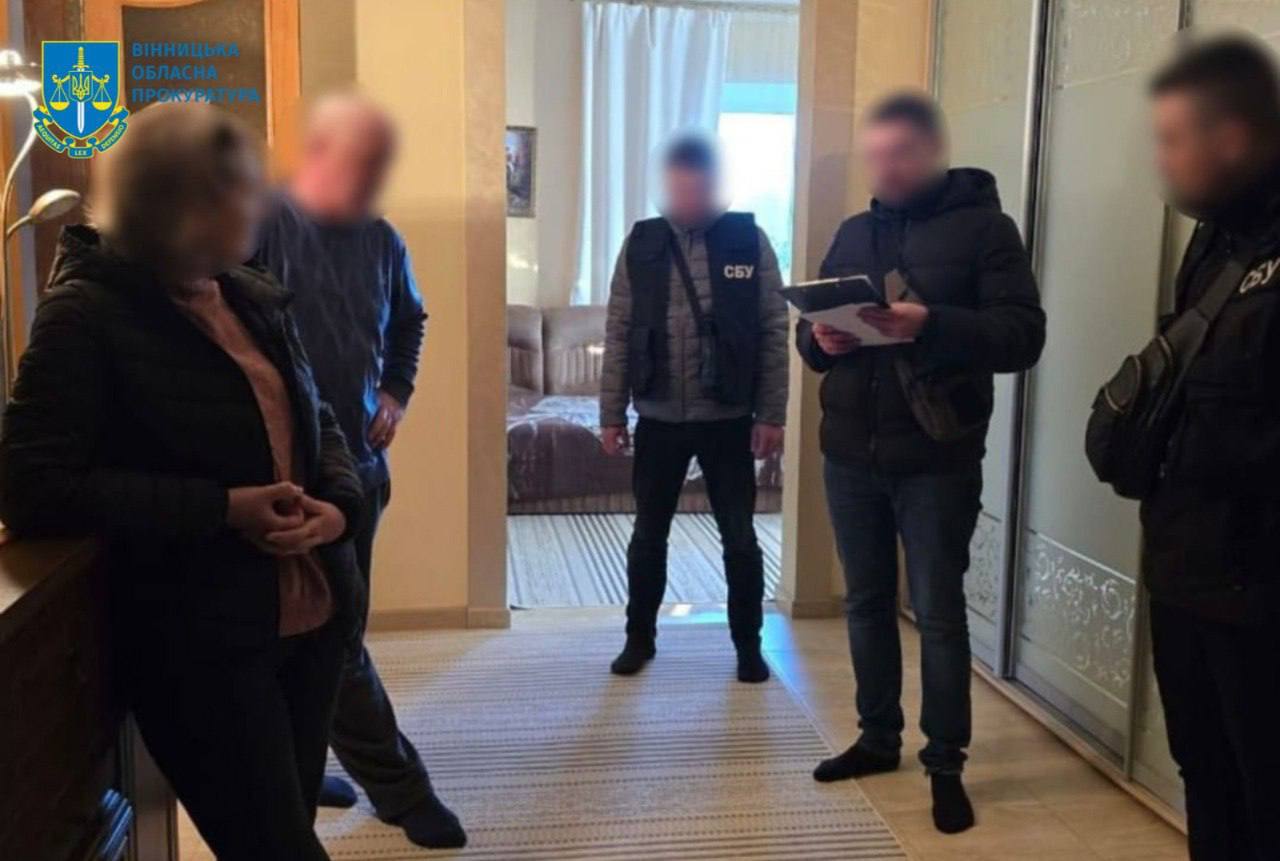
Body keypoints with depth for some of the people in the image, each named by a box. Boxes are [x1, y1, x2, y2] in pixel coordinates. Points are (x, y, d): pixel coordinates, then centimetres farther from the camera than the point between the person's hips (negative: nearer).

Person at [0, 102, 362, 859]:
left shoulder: (256, 297, 9)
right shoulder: (86, 314, -11)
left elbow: (315, 422, 16)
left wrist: (337, 503, -7)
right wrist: (223, 508, -22)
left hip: (313, 614, 7)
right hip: (199, 641, -7)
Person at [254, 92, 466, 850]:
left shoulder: (383, 241, 4)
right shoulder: (261, 226, -15)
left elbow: (410, 322, 22)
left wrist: (397, 394, 10)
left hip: (361, 463, 6)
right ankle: (401, 789, 14)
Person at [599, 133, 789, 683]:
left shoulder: (749, 239, -3)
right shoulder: (641, 243, 1)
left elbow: (774, 333, -4)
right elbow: (618, 334, 2)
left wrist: (772, 415, -8)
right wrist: (611, 413, -1)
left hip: (728, 420, -1)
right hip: (658, 419, 2)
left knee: (740, 538, 7)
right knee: (648, 535, 12)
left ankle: (748, 645, 23)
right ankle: (640, 637, 28)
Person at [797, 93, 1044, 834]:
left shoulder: (984, 226, -3)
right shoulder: (854, 232, 12)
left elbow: (1023, 335, -13)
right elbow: (807, 326, 14)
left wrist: (932, 324, -27)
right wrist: (821, 338, -10)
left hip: (937, 462, -5)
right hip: (850, 454, 5)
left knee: (939, 612, 3)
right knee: (867, 602, 13)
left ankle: (946, 764, 16)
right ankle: (879, 738, 29)